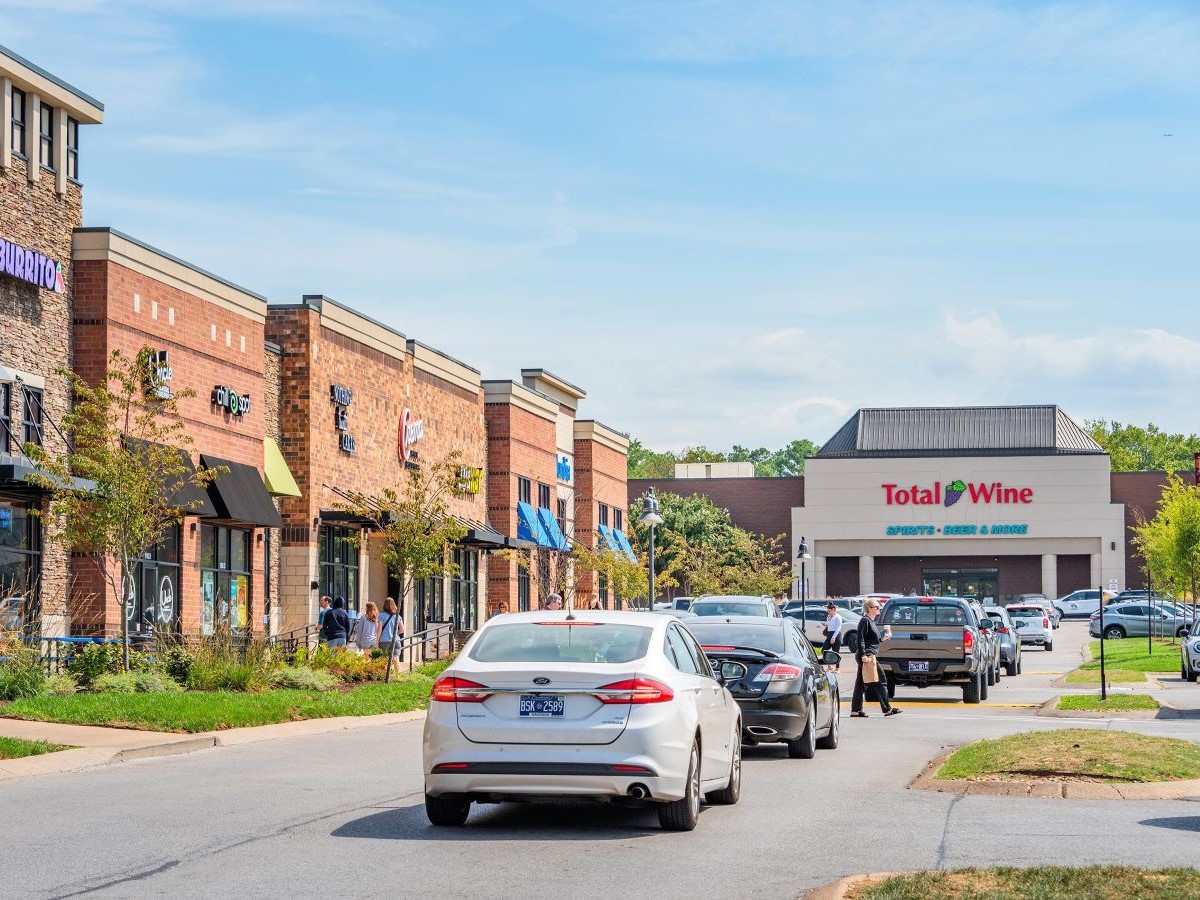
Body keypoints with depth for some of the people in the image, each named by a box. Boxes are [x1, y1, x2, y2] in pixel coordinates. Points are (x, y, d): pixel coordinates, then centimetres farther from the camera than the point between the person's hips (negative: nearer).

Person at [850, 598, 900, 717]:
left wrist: (882, 639, 14)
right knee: (880, 680, -7)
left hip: (869, 656, 10)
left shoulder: (871, 621, 19)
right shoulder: (865, 621, -11)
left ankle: (856, 710, 8)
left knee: (861, 683, 8)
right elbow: (860, 639, -18)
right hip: (867, 655, -10)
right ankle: (887, 708, -4)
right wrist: (863, 654, -24)